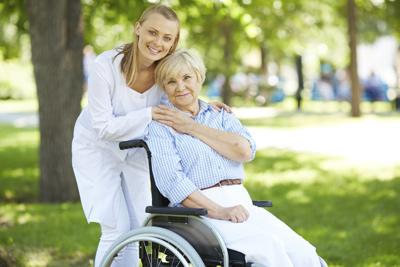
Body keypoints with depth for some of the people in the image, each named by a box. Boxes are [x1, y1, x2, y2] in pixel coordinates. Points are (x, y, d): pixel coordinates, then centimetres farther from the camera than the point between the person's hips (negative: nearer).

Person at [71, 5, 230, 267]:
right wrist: (148, 114, -39)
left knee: (138, 228, 5)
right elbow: (103, 128, -27)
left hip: (135, 153, 5)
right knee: (116, 228, -11)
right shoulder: (106, 66, -30)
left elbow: (172, 108, -1)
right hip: (97, 148, -5)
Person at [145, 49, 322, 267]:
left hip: (241, 204, 5)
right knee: (269, 246, -30)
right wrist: (219, 212, -21)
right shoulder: (160, 126, 5)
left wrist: (192, 127, -4)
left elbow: (245, 151, -1)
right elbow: (171, 181, -10)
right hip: (197, 212, -5)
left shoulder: (220, 115, 20)